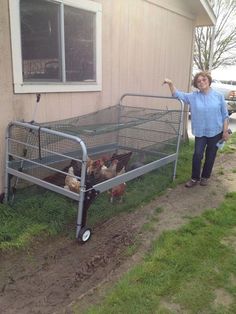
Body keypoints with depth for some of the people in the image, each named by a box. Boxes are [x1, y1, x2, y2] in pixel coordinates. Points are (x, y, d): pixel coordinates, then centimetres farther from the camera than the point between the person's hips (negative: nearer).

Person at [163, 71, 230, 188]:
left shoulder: (218, 96, -2)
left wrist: (225, 131, -4)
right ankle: (195, 178, 10)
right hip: (200, 132, 0)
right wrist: (171, 84, -19)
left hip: (215, 132, 0)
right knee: (197, 155, -8)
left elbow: (225, 115, 1)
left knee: (210, 156, 10)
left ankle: (205, 177, 28)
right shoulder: (193, 96, 0)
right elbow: (178, 95, -1)